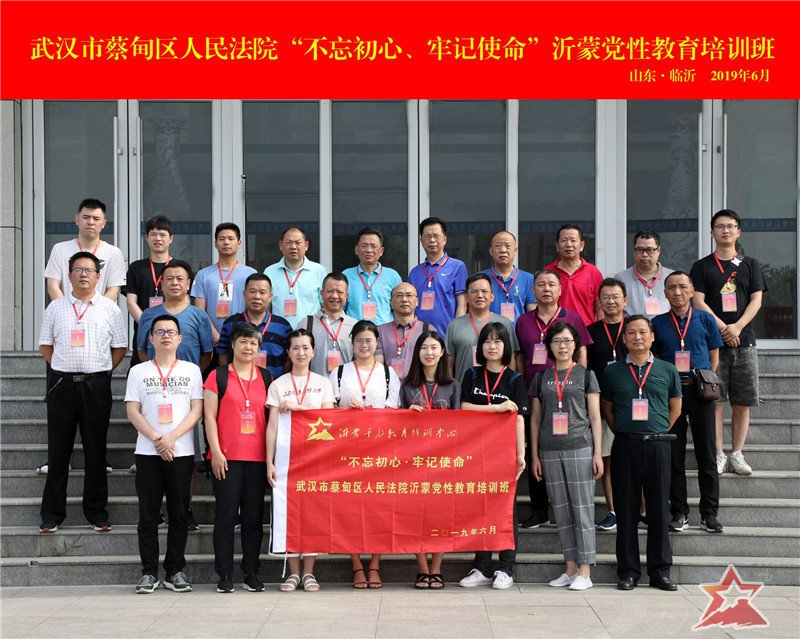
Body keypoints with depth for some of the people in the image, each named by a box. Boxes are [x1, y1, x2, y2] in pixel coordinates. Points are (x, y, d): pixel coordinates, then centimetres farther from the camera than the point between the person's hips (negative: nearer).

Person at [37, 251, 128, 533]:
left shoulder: (110, 308, 5)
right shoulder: (56, 307, 8)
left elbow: (120, 347, 8)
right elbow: (45, 345, 13)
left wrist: (103, 372, 0)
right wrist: (63, 369, 4)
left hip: (96, 385, -1)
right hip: (61, 384, 1)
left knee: (96, 451, 4)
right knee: (58, 450, 5)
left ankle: (96, 512, 14)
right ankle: (52, 513, 13)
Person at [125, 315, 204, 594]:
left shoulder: (191, 370, 8)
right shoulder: (138, 371, 8)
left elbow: (197, 410, 1)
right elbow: (133, 412, 1)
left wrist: (170, 438, -11)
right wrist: (156, 439, -11)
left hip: (182, 452, 0)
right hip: (147, 452, 0)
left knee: (179, 513, 2)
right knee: (148, 514, 1)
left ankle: (176, 571, 11)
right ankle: (149, 572, 8)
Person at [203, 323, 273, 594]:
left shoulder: (266, 377, 13)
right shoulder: (218, 376, 4)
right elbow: (210, 416, 0)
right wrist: (216, 451, -8)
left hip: (257, 457, 3)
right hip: (227, 457, -3)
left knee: (254, 515, 5)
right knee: (226, 514, -1)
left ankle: (251, 573, 13)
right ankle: (225, 574, 6)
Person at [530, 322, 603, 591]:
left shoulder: (585, 375, 5)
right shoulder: (541, 377, 12)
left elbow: (595, 417, 3)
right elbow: (535, 419, 13)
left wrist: (597, 453, -3)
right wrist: (535, 456, 8)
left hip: (579, 448, -3)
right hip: (550, 452, 3)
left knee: (582, 509, -3)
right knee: (561, 511, 6)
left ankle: (585, 571, 1)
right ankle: (570, 568, 13)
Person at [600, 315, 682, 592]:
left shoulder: (667, 370, 7)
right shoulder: (613, 371, 6)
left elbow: (675, 407, 15)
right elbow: (606, 408, 14)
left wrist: (659, 432, 8)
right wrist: (622, 432, 6)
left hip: (657, 446, 0)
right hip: (625, 446, 0)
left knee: (658, 509, 3)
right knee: (626, 511, 2)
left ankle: (660, 571, 12)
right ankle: (628, 571, 10)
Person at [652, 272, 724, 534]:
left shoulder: (705, 320, 5)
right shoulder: (657, 323, 6)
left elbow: (714, 356, 10)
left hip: (700, 391, 0)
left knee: (706, 454, 2)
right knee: (674, 455, 4)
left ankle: (709, 513, 9)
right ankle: (679, 512, 11)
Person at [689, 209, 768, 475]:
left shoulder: (750, 265, 12)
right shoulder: (702, 267, 7)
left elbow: (756, 300, 4)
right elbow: (698, 302, -3)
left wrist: (738, 327, -12)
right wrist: (723, 328, -14)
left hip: (744, 341, 2)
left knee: (742, 402, 2)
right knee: (715, 400, -4)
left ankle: (737, 454, 9)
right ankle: (718, 454, 2)